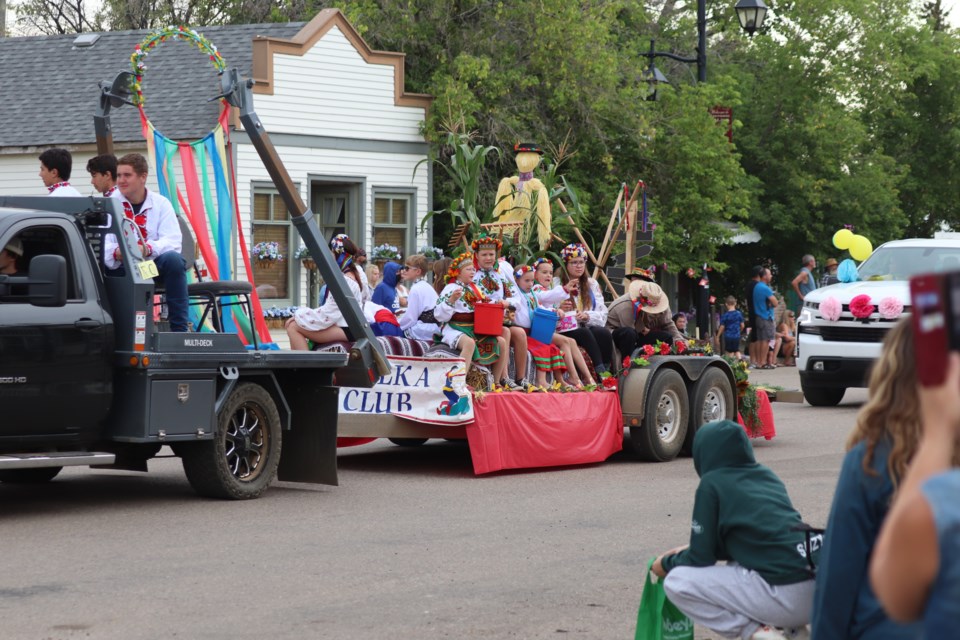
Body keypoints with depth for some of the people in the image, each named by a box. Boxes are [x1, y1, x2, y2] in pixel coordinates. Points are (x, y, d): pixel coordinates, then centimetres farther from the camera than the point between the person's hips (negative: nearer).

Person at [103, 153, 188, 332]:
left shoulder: (161, 204, 4)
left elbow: (173, 240, -10)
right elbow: (103, 243, -9)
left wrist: (147, 249, -32)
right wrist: (116, 253, -34)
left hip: (155, 265, 0)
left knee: (173, 259, -32)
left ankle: (179, 329, -29)